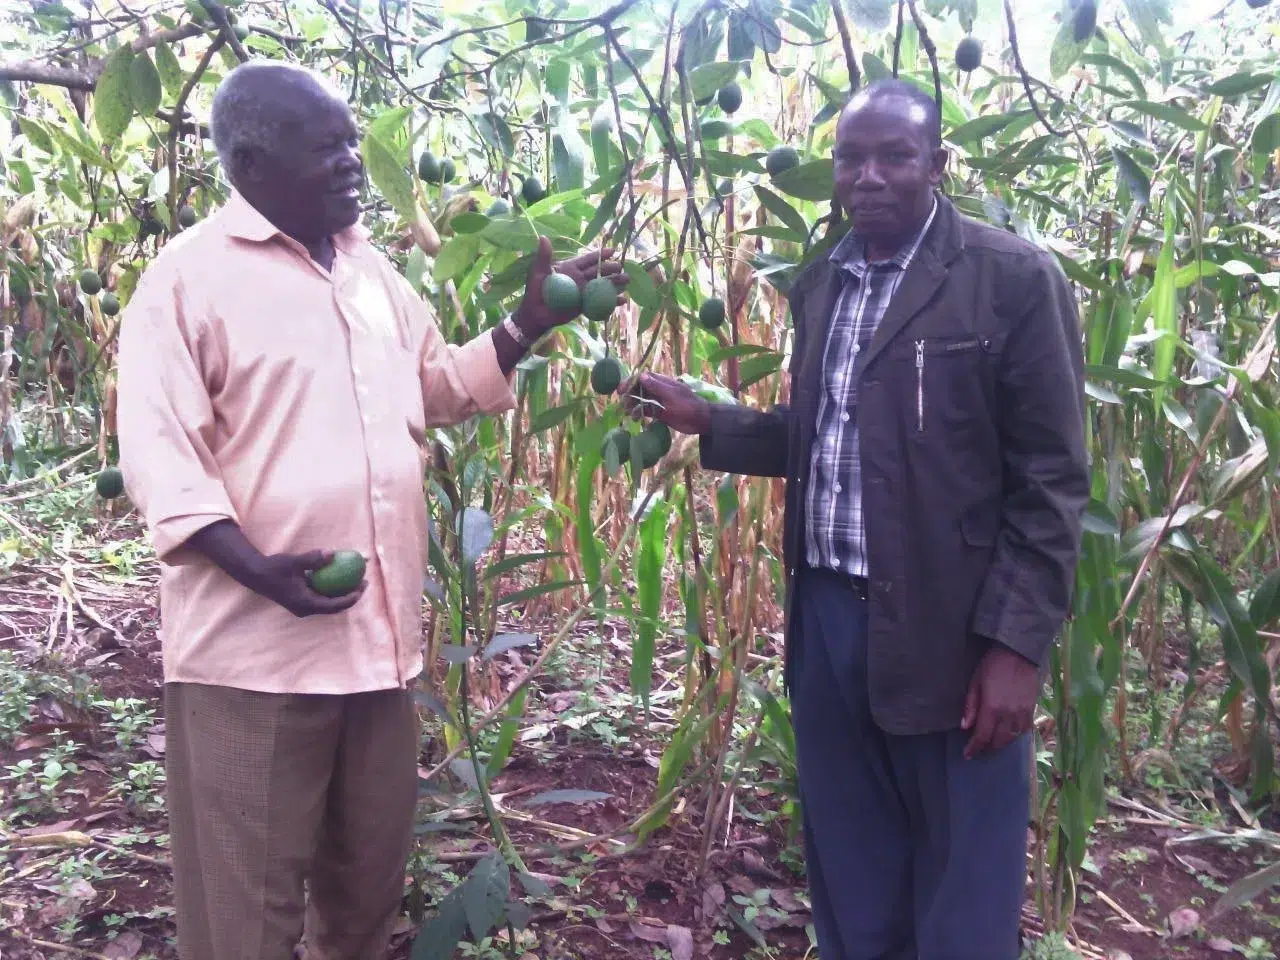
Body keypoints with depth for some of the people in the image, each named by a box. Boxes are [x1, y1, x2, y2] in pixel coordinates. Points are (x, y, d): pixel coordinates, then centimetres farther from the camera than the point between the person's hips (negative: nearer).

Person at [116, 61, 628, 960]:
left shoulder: (371, 267, 13)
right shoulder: (190, 274, -8)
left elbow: (438, 388, 22)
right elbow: (157, 448, -12)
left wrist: (530, 323, 10)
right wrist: (254, 565, -26)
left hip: (379, 631, 7)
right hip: (252, 643, -6)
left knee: (369, 876, 21)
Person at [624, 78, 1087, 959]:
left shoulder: (1014, 278, -8)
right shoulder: (819, 283, 11)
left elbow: (1051, 480, -10)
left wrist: (1016, 644, -14)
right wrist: (705, 420, 7)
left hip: (950, 631, -5)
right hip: (826, 619, 6)